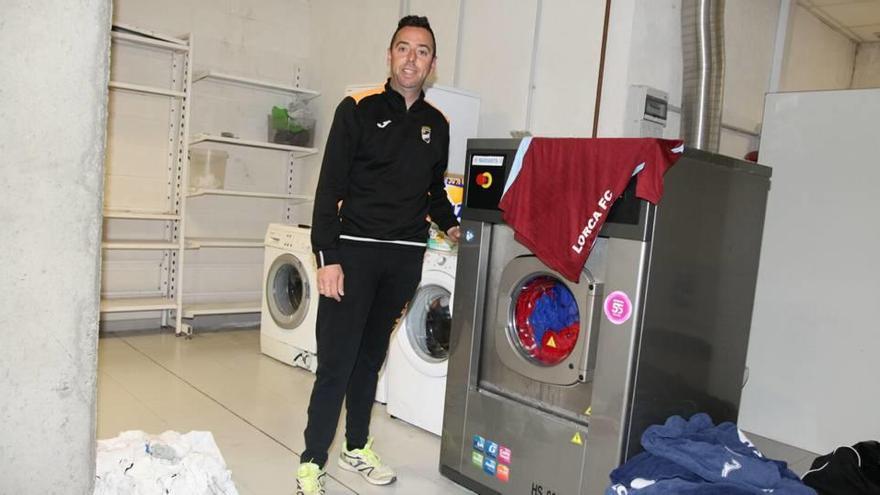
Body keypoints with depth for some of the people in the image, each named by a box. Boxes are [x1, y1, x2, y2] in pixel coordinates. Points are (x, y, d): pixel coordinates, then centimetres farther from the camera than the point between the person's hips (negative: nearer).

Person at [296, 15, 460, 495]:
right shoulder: (359, 110, -2)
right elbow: (329, 188, -8)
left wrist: (449, 225, 6)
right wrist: (327, 257, -15)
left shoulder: (437, 125, 11)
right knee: (336, 360, -3)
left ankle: (357, 447, 30)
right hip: (354, 250, -4)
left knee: (370, 356, 15)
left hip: (405, 256, 4)